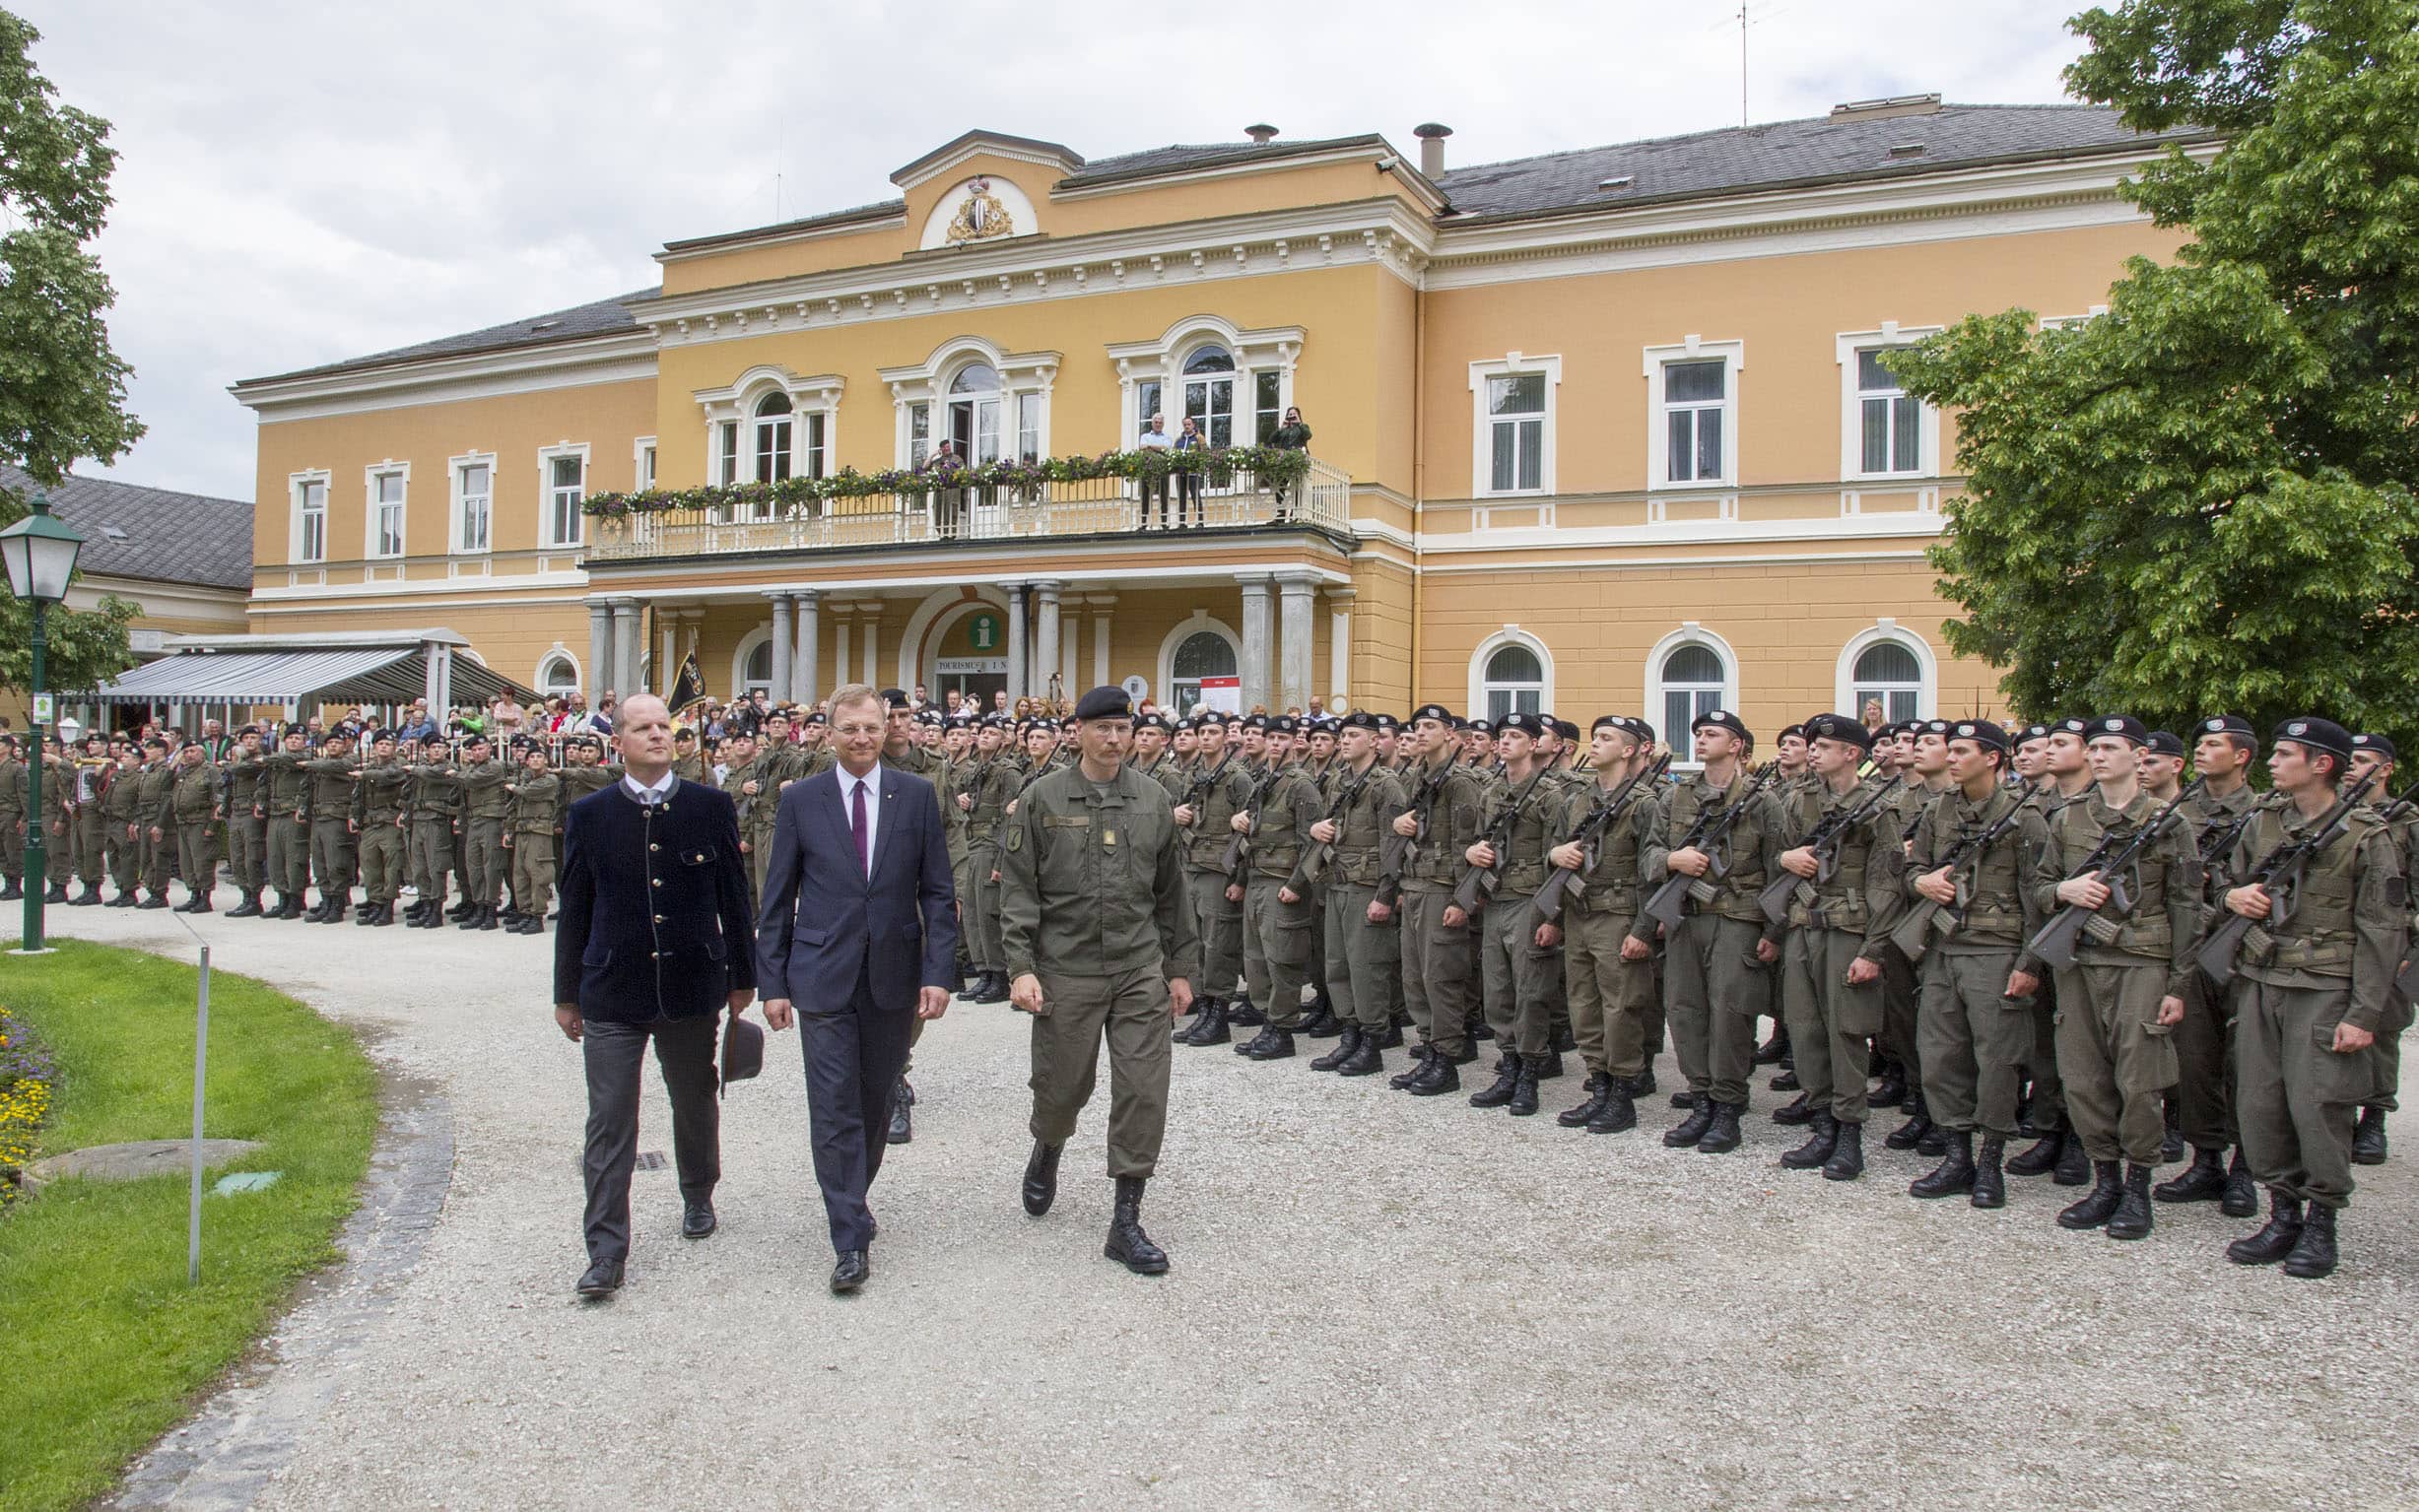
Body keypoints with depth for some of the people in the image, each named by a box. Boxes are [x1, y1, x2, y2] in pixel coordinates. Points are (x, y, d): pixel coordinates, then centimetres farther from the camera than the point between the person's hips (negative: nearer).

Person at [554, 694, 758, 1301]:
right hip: (612, 994, -1)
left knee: (695, 1103, 18)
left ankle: (698, 1197, 43)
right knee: (609, 1124, -3)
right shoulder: (589, 815, 1)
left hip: (692, 988, 1)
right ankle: (606, 1253, 3)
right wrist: (567, 994, 8)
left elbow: (734, 897, 5)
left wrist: (742, 977, 7)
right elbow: (574, 910, 6)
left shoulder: (711, 806, 0)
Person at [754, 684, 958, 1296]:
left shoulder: (916, 795, 2)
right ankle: (851, 1240, 3)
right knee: (834, 1109, -3)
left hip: (894, 979, 1)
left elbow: (938, 892, 2)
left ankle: (853, 1199, 35)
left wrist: (939, 972, -6)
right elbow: (777, 900, 4)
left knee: (876, 1103, 13)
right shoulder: (801, 800, 1)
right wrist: (773, 982, 0)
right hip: (823, 979, -1)